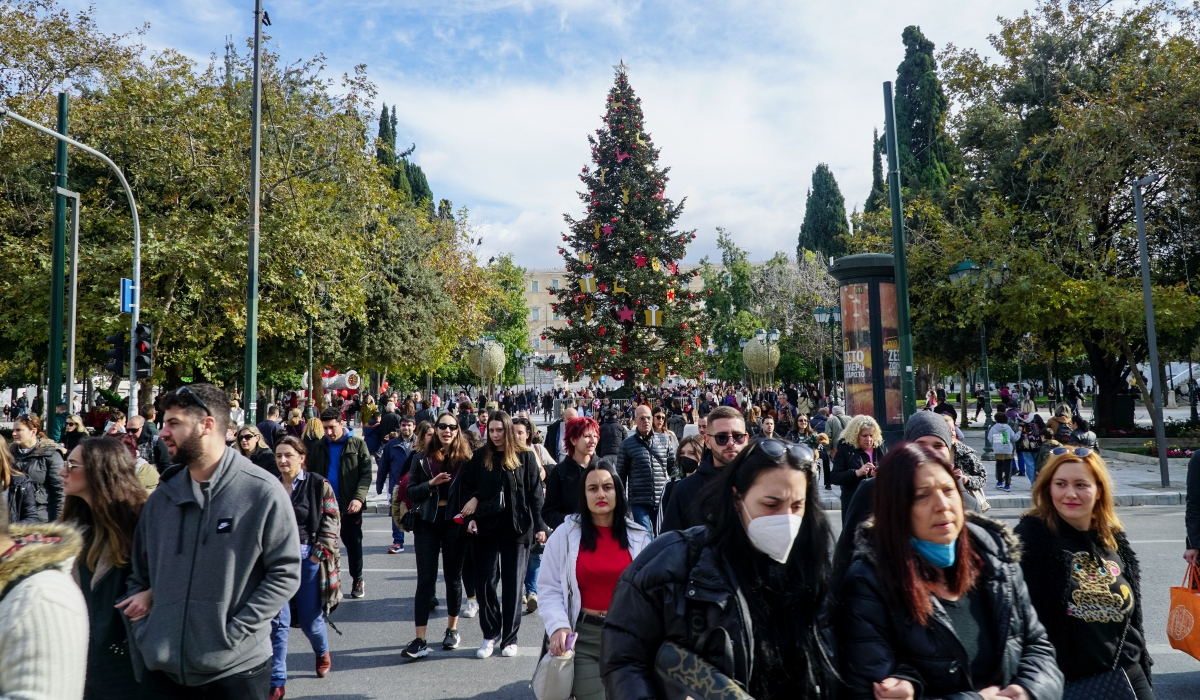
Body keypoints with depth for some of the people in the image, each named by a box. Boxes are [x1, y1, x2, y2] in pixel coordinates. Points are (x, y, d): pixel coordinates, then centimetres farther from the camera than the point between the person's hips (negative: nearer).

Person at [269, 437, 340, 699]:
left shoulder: (319, 486, -5)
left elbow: (330, 524, -5)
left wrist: (317, 555, -11)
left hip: (308, 557, -2)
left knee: (309, 619, 9)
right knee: (278, 621, 0)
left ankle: (322, 652, 41)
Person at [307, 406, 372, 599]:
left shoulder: (358, 444, -3)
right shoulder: (318, 447, 6)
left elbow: (366, 474, -7)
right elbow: (310, 474, 8)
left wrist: (359, 498, -19)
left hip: (350, 505, -2)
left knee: (353, 543, 9)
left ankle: (358, 580, 23)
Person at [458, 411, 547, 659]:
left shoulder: (525, 457, -1)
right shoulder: (480, 457, 3)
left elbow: (535, 494, -1)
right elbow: (466, 488, 6)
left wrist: (539, 526, -6)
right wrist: (471, 517, -6)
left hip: (516, 527, -1)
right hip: (486, 527, 1)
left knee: (513, 583, 6)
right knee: (485, 581, 2)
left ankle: (510, 638, 19)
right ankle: (490, 634, 20)